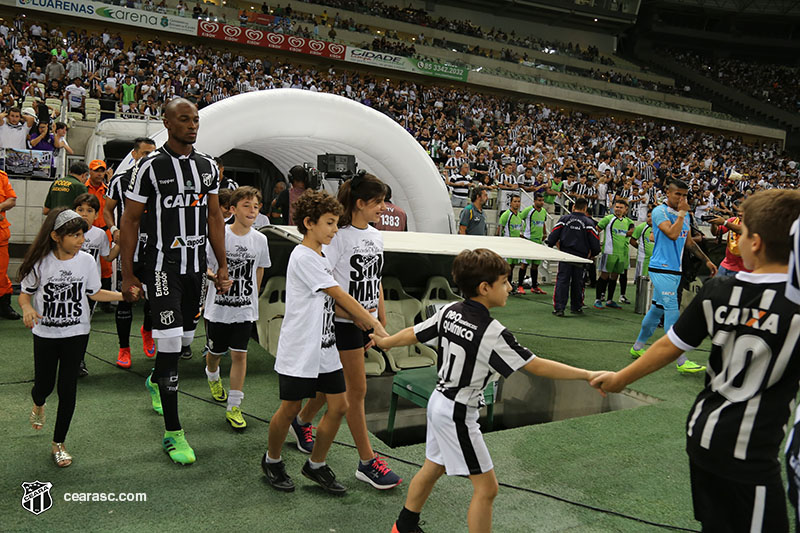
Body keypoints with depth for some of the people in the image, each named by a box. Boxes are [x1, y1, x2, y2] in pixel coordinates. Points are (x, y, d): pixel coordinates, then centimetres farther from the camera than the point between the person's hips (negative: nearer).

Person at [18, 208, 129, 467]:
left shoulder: (86, 260, -6)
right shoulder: (40, 262, -11)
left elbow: (94, 293, 5)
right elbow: (25, 293, 1)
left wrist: (124, 295, -6)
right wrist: (27, 308, -20)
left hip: (76, 333, 1)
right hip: (45, 334, 0)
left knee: (68, 389, 1)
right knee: (44, 386, 11)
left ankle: (58, 444, 18)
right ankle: (38, 405, 52)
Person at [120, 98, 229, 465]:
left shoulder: (207, 166, 8)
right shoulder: (151, 166, -8)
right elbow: (129, 221, -4)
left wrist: (222, 266, 11)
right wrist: (127, 276, -5)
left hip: (196, 265, 6)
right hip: (162, 265, -6)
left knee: (185, 339, 15)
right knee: (171, 343, -10)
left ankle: (156, 381, 49)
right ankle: (173, 434, 0)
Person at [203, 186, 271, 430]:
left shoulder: (260, 239, -2)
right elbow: (204, 265, -4)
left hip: (245, 309, 1)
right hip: (218, 308, -1)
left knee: (239, 355, -3)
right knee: (215, 352, 16)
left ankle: (234, 407, 7)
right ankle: (213, 376, 52)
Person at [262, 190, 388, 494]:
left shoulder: (321, 257, 13)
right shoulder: (303, 257, -16)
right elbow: (339, 294, -18)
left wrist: (357, 318, -3)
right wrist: (374, 323, -16)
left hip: (325, 348, 8)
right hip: (299, 351, -8)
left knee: (339, 406, 5)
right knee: (290, 409, 5)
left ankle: (316, 465, 23)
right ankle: (272, 461, 30)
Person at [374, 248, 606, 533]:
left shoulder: (448, 312, -4)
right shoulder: (492, 332, -24)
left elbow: (412, 334, 7)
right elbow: (536, 366, -24)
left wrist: (381, 342, 26)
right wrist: (587, 375, -20)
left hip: (439, 401, 9)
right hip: (459, 414, -9)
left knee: (432, 469, 26)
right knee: (486, 488, 3)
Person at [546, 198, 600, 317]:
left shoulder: (564, 219, 1)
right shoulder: (588, 222, 0)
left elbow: (552, 236, -4)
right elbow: (595, 242, -2)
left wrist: (551, 247, 12)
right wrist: (592, 254, 14)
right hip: (580, 257, 0)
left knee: (562, 281, 0)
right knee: (577, 282, 13)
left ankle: (558, 308, -8)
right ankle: (576, 307, 23)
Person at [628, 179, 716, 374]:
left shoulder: (684, 215, 16)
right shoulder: (660, 211, -9)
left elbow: (689, 242, 25)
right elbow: (672, 234, -23)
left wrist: (706, 260, 22)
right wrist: (682, 212, -14)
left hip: (675, 270, 9)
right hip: (661, 269, -8)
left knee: (657, 309, 14)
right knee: (672, 313, -11)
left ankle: (637, 348, 26)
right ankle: (681, 361, -11)